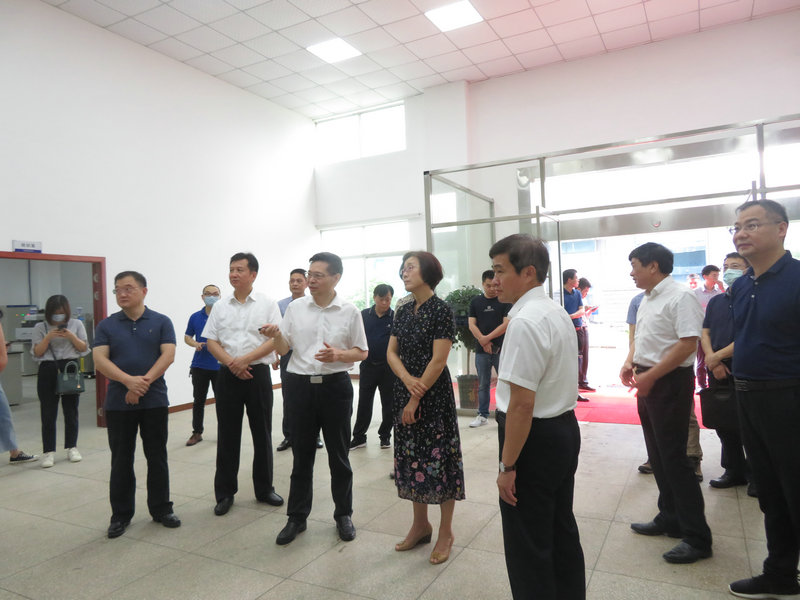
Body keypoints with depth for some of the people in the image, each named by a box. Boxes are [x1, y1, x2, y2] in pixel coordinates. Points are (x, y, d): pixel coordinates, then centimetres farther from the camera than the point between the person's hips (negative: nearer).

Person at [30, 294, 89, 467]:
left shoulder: (76, 324, 5)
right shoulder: (40, 327, 5)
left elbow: (84, 348, 4)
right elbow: (36, 352, 1)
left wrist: (72, 337, -13)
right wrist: (48, 338, -13)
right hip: (48, 371, 0)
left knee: (71, 410, 7)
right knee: (48, 413, -1)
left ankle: (72, 447, 19)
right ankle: (49, 451, 6)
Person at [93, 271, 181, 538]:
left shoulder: (161, 322, 3)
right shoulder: (106, 325, 5)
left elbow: (168, 355, -7)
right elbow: (99, 359, -6)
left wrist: (144, 381, -19)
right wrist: (129, 381, -21)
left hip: (155, 401, -1)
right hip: (118, 403, 1)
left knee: (157, 457, 8)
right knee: (121, 460, 9)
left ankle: (161, 509, 22)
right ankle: (121, 514, 23)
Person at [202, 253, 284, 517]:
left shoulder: (267, 304, 0)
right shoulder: (220, 306, 9)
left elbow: (274, 340, -7)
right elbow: (211, 342, 6)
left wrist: (244, 359, -16)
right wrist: (231, 363, -11)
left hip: (258, 373, -2)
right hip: (228, 375, 2)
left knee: (262, 433, 7)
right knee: (227, 435, 7)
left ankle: (264, 488, 22)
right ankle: (225, 493, 19)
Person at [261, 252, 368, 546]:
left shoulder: (349, 311, -2)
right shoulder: (296, 307, 3)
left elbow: (362, 352, 3)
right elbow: (284, 349, 6)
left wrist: (338, 354, -16)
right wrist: (276, 335, -16)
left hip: (335, 386, -1)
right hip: (301, 385, 2)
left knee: (339, 455, 10)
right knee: (301, 455, 10)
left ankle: (343, 515, 27)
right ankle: (297, 517, 25)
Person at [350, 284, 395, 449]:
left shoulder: (396, 317, -3)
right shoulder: (364, 315, 2)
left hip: (388, 367, -1)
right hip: (368, 366, 1)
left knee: (388, 404, 10)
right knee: (364, 403, 8)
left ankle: (385, 436, 25)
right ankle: (358, 437, 18)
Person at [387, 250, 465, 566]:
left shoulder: (440, 310, -12)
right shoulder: (404, 311, 9)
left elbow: (438, 360, -16)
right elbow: (392, 352, 6)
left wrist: (417, 397, -16)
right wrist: (407, 379, -13)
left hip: (434, 394, -7)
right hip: (405, 390, 7)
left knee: (438, 457, 2)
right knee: (411, 456, 13)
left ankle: (446, 530, 20)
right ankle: (420, 525, 31)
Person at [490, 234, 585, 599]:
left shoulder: (525, 322, -23)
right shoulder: (558, 313, 8)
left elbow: (522, 404, -25)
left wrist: (508, 465, -18)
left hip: (535, 438, -10)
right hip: (565, 429, 10)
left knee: (528, 545, 7)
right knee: (562, 530, 24)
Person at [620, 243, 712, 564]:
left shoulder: (680, 296, -16)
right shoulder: (647, 299, 13)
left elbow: (688, 344, -23)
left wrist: (650, 376, -20)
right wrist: (630, 363, 4)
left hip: (670, 382, -9)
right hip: (648, 383, 9)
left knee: (674, 459, -5)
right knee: (658, 457, 16)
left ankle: (697, 538, 7)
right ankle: (670, 519, 30)